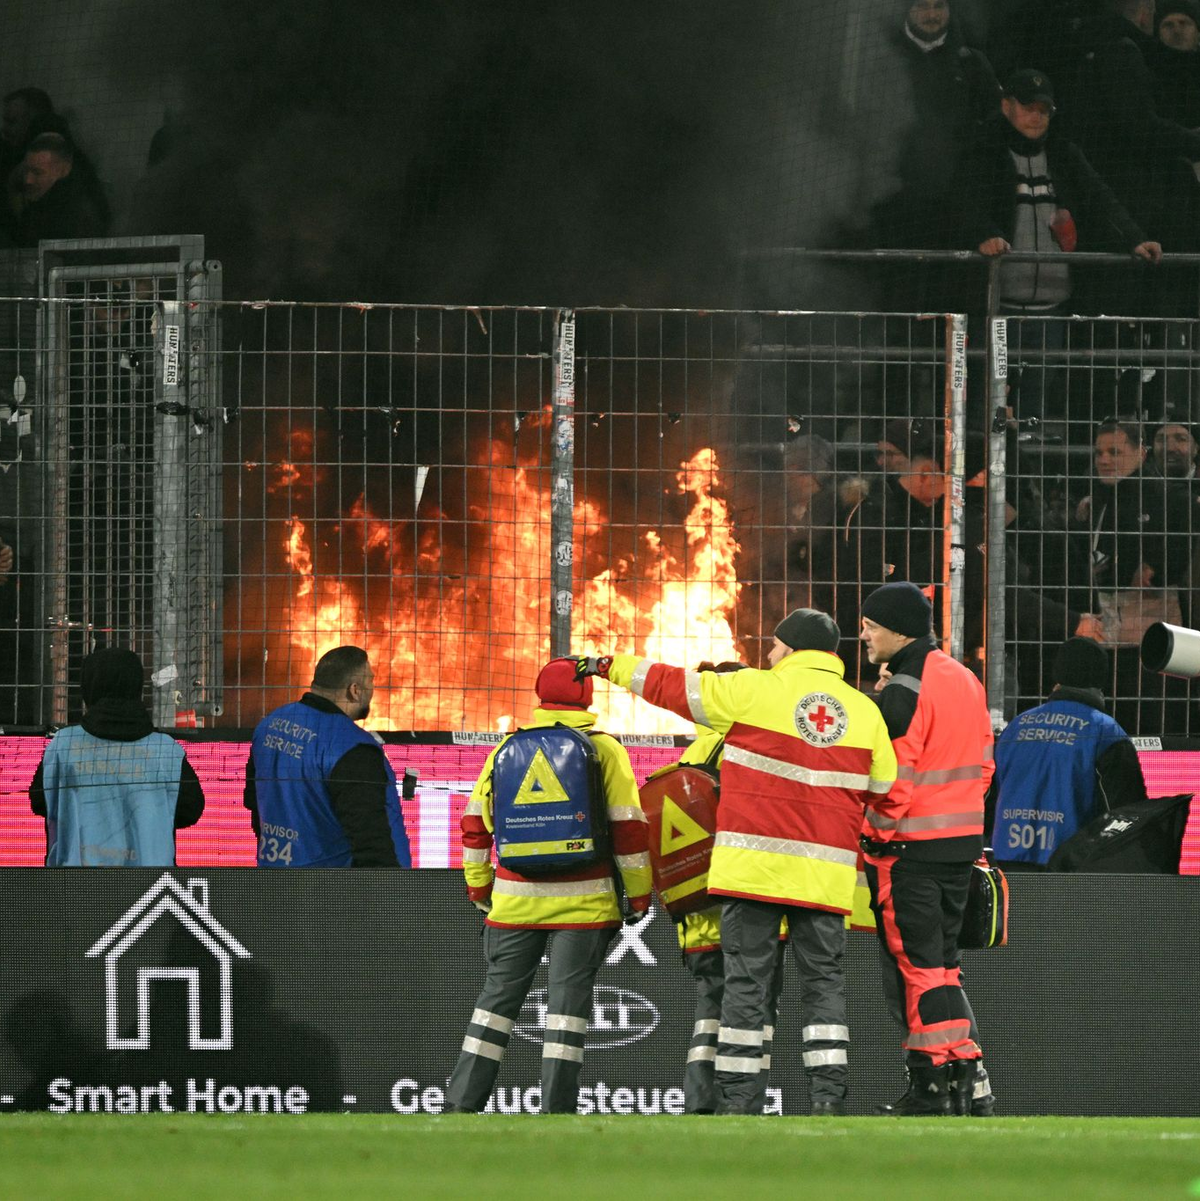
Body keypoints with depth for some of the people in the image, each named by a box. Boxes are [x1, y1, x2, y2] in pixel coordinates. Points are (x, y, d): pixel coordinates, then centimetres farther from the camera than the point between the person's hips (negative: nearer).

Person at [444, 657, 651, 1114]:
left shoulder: (507, 748, 7)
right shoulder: (604, 750, -3)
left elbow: (475, 823, 10)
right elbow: (627, 825, -6)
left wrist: (479, 889, 21)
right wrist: (638, 895, 2)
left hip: (515, 900, 3)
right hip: (583, 902, -3)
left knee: (499, 994, 10)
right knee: (568, 997, -1)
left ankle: (462, 1102, 9)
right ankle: (556, 1108, -5)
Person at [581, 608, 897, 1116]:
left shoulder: (754, 690, -3)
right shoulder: (865, 712, 8)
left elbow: (674, 688, 5)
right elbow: (883, 792, 11)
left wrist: (609, 666, 18)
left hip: (755, 863, -3)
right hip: (826, 869, 3)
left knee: (746, 980, 1)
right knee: (823, 980, 7)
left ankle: (736, 1097, -2)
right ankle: (828, 1097, -3)